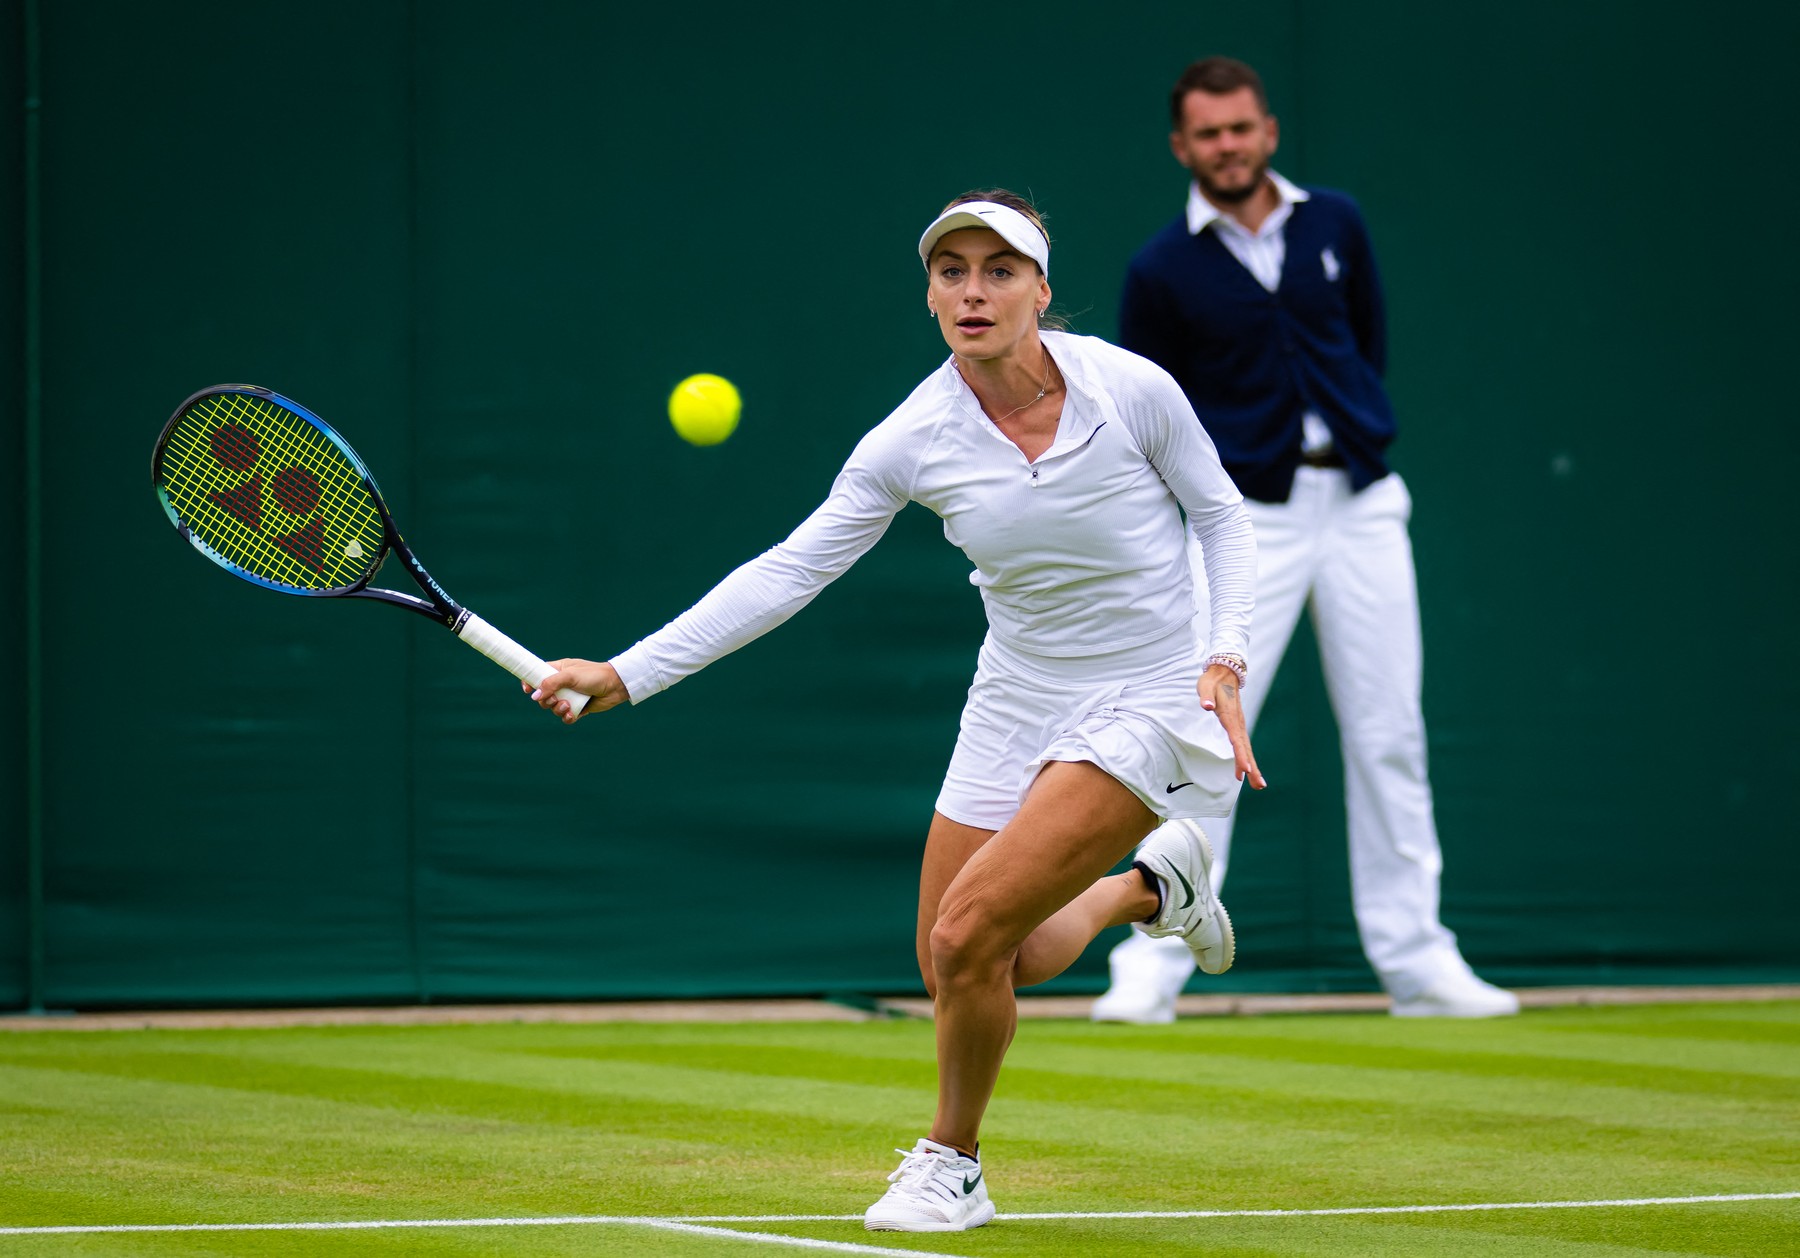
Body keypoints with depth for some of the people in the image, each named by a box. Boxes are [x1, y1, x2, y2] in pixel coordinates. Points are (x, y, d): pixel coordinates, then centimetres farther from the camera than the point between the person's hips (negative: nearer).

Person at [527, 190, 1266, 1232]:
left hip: (1145, 704, -5)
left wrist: (1226, 659, -15)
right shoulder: (913, 440, -10)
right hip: (1016, 705, 5)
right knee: (959, 971, 10)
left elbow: (1224, 517, -1)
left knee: (967, 933, -18)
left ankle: (952, 1163, 10)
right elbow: (791, 570, -9)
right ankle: (1151, 884, 39)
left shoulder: (1133, 389, -17)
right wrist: (627, 674, -15)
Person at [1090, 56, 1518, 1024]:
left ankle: (1415, 961, 12)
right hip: (1247, 514, -3)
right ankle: (1152, 966, -5)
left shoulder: (1335, 225, 6)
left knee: (1388, 736, 5)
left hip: (1361, 504, 3)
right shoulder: (1163, 272, -4)